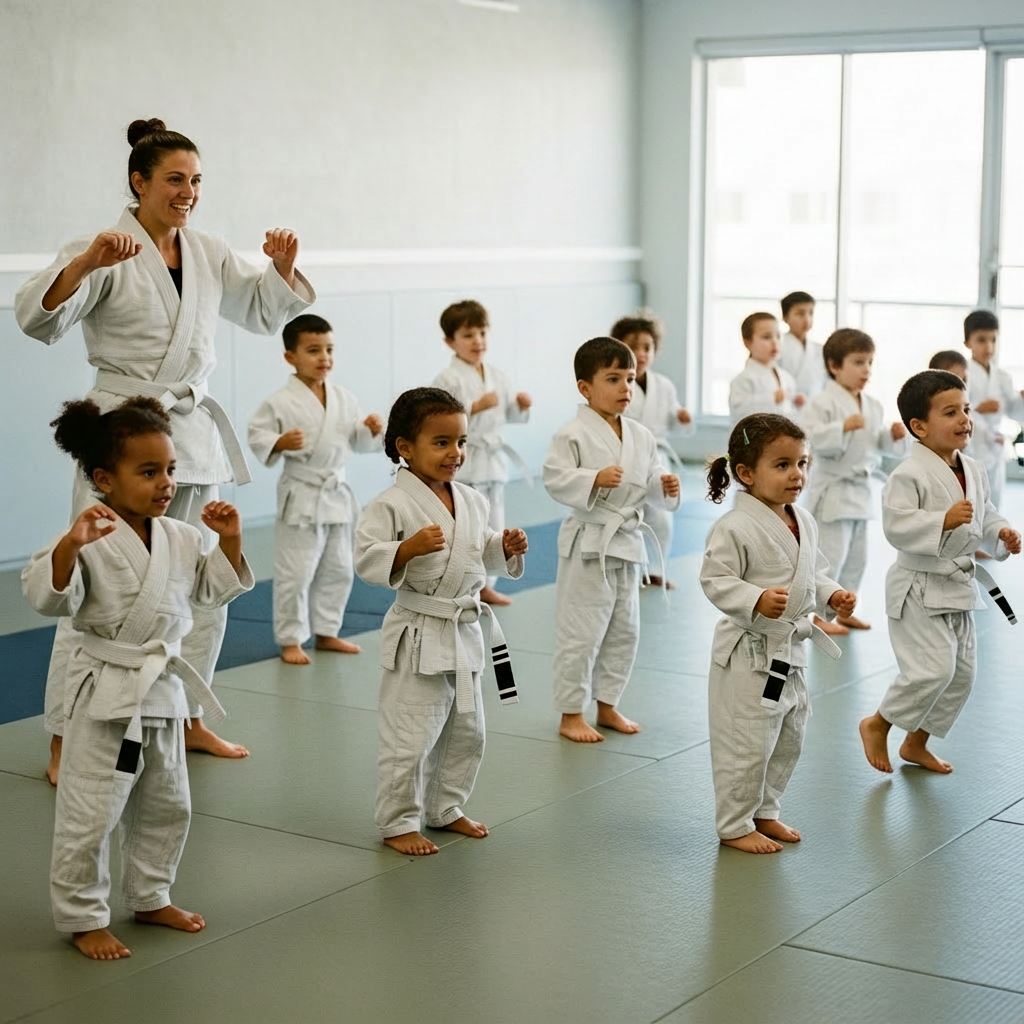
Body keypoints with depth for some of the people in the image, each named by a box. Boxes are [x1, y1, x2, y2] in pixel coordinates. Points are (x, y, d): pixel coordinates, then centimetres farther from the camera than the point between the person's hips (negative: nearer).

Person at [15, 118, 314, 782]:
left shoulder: (209, 254, 9)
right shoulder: (102, 252, -9)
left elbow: (266, 310, 18)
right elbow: (38, 316, -21)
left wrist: (284, 265, -1)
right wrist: (88, 261, -35)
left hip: (193, 432, 7)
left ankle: (188, 719, 29)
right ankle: (65, 742, 2)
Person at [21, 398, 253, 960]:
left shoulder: (180, 538, 3)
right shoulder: (89, 540, -17)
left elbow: (213, 589, 15)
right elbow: (48, 596, -26)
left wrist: (229, 540, 1)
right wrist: (69, 545, -41)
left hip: (164, 687, 7)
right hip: (106, 692, -7)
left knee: (166, 806, 19)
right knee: (90, 814, 1)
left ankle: (150, 897, 38)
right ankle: (83, 917, 17)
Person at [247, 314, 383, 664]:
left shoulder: (344, 399, 4)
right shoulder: (280, 402, -13)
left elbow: (356, 440, 11)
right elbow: (257, 436, -11)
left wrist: (371, 431, -9)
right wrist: (279, 443, -29)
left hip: (337, 495, 6)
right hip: (301, 498, -6)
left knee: (338, 571, 16)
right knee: (295, 574, -1)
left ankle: (326, 632, 31)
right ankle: (290, 640, 12)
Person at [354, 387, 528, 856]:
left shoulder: (471, 500, 7)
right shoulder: (393, 504, -15)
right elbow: (367, 558, -20)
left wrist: (507, 548, -1)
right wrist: (409, 548, -34)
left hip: (465, 632, 7)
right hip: (418, 636, -7)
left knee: (466, 732, 18)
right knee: (409, 738, -1)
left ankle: (445, 809, 36)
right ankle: (398, 822, 15)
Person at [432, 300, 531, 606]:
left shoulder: (495, 375, 9)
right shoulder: (448, 379, -12)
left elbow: (508, 413, 19)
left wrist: (521, 404, -2)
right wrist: (475, 407, -26)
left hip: (492, 459, 7)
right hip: (462, 462, -7)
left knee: (494, 528, 15)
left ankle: (484, 585, 30)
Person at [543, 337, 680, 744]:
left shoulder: (640, 436, 7)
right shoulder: (574, 433, -12)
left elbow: (649, 481, 13)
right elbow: (555, 478, -16)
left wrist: (665, 487, -7)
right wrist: (595, 479, -27)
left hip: (628, 543, 7)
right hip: (588, 543, -7)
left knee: (624, 631, 15)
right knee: (581, 633, -1)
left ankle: (607, 706, 30)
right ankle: (571, 714, 11)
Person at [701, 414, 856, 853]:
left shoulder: (803, 522, 6)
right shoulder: (735, 527, -20)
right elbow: (715, 579, -20)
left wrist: (831, 595, 1)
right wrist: (756, 600, -32)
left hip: (792, 650, 9)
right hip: (748, 651, -9)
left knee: (788, 739, 19)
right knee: (747, 743, -2)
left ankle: (764, 812, 36)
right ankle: (734, 825, 15)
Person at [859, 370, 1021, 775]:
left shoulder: (974, 472, 4)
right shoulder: (910, 474, -20)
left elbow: (985, 515, 18)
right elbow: (896, 526, -27)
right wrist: (943, 520, -34)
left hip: (959, 588, 9)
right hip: (919, 589, -9)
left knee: (961, 673, 14)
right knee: (933, 667, -15)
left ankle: (916, 743, 32)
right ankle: (877, 725, 10)